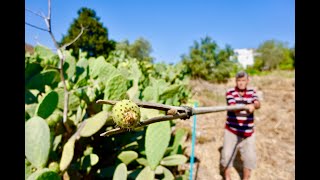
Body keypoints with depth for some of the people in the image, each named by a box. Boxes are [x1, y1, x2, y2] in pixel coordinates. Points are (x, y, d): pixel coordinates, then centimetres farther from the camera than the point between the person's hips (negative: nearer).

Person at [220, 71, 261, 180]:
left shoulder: (252, 91, 4)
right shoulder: (230, 92, -6)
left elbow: (258, 104, -14)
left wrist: (254, 105, -38)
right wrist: (245, 107, -42)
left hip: (248, 131, 3)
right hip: (232, 130, -2)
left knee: (250, 157, 8)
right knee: (227, 155, 5)